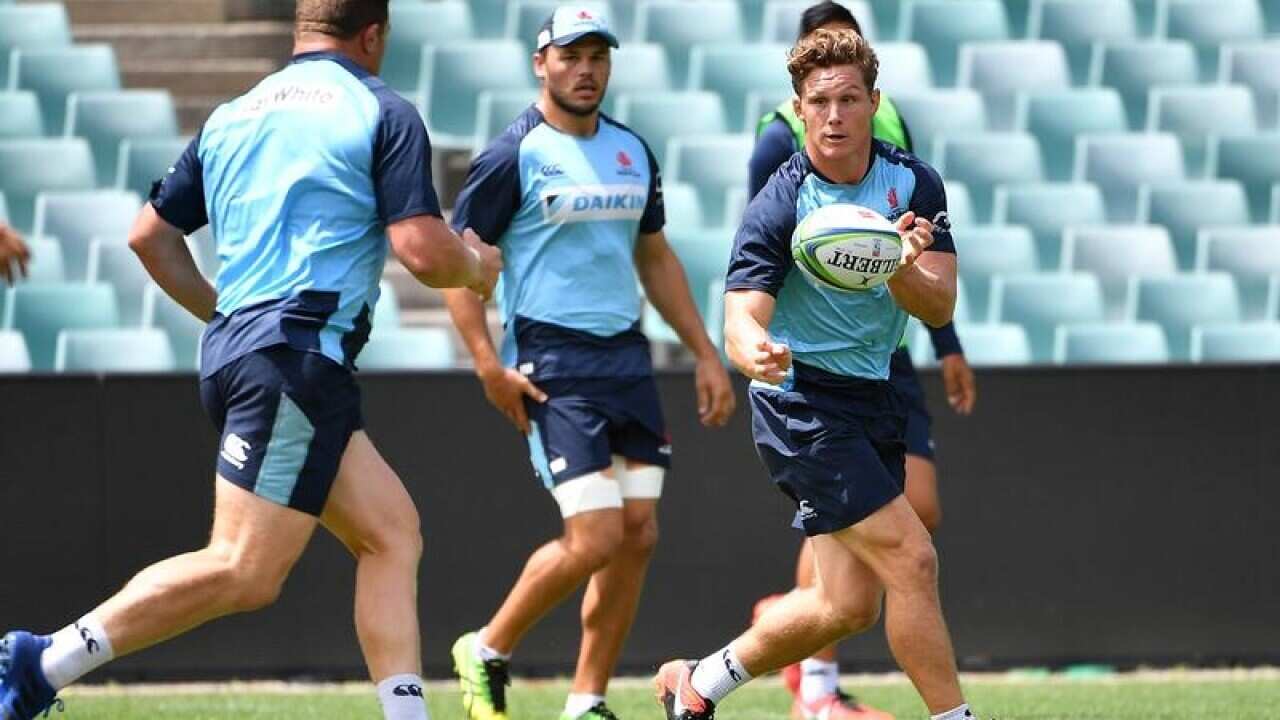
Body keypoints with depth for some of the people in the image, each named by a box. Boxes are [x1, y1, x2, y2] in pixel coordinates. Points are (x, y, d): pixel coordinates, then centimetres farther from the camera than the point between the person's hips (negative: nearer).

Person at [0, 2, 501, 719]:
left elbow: (151, 235, 21)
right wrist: (478, 267, 12)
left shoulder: (232, 117, 18)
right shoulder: (383, 114, -2)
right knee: (245, 572, -13)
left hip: (233, 347, 9)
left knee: (392, 531, 9)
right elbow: (424, 252, -10)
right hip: (300, 354, -9)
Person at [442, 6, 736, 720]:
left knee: (639, 533, 0)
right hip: (552, 364, -7)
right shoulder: (514, 156, -7)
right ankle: (487, 653, 8)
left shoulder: (632, 151, 13)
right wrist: (490, 366, -14)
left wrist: (705, 353, 19)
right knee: (595, 537, -14)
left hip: (627, 359, 7)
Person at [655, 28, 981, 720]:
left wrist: (902, 272, -29)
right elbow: (741, 319, -24)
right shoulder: (778, 207, -16)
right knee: (912, 560, -16)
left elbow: (939, 308, -6)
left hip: (872, 398, 6)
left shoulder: (914, 183, -1)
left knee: (847, 605, 7)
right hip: (802, 400, -6)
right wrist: (754, 351, -48)